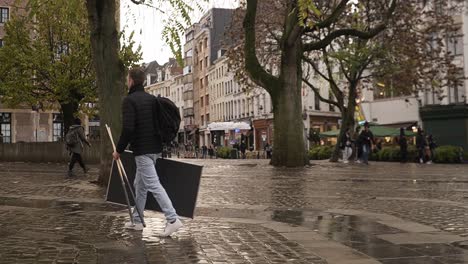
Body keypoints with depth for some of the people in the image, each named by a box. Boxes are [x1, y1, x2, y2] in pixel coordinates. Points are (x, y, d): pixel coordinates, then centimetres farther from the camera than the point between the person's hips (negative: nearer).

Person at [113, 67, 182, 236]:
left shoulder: (129, 100, -11)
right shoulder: (152, 99, 14)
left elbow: (128, 128, -20)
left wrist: (119, 150, -11)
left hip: (142, 150, -9)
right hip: (155, 149, 9)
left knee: (153, 184, -10)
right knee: (140, 184, 17)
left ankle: (172, 219, -16)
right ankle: (137, 220, 23)